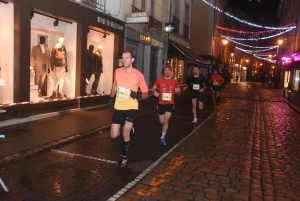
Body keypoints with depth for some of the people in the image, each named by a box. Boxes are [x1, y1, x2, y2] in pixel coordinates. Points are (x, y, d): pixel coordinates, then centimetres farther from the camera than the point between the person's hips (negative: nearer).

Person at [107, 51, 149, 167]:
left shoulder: (138, 75, -12)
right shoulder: (117, 71, 0)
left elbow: (146, 93, -7)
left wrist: (138, 95, -27)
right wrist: (111, 98, 12)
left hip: (132, 108, -4)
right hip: (118, 108, 4)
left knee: (125, 134, -9)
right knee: (114, 135, 2)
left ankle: (123, 157, 17)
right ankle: (126, 129, 36)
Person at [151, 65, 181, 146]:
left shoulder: (175, 81, 0)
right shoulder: (159, 80, -2)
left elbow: (179, 93, 8)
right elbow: (153, 88, 7)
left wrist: (178, 91, -16)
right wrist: (155, 91, -16)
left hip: (170, 104, -1)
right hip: (161, 104, 1)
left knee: (166, 121, -10)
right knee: (162, 122, 10)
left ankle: (163, 137, 4)